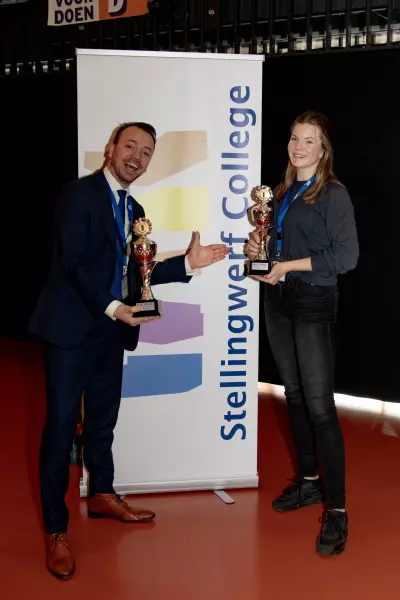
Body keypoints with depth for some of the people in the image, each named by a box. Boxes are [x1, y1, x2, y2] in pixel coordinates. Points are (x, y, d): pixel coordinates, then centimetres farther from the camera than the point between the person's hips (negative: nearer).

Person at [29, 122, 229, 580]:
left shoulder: (134, 210, 15)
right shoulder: (79, 194, -8)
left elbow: (135, 272, 11)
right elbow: (73, 262, -17)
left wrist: (188, 263, 0)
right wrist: (111, 307, -28)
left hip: (111, 328, 7)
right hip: (73, 326, -7)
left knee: (103, 417, 19)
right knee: (61, 424, -2)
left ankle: (101, 494, 38)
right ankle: (56, 530, 8)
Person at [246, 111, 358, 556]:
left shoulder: (333, 194, -8)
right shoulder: (283, 193, 13)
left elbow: (346, 256, -16)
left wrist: (290, 266, -17)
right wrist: (259, 248, 3)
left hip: (313, 303, -7)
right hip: (278, 301, 7)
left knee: (319, 406, -9)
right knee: (294, 395, 14)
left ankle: (336, 510, -1)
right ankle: (309, 482, 29)